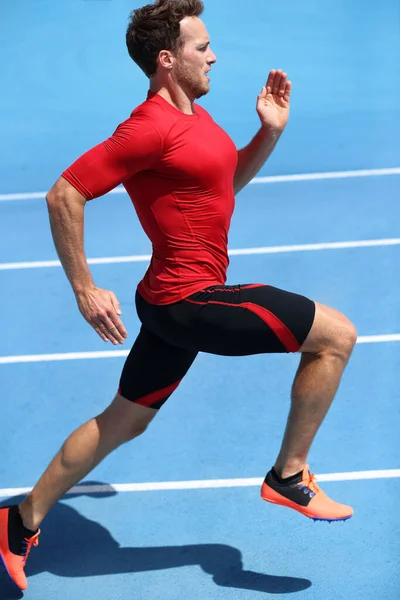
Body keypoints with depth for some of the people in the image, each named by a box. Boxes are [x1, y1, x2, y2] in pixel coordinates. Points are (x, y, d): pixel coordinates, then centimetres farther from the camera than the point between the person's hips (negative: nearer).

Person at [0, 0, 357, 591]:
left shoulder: (194, 115, 11)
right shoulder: (152, 127, -18)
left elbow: (229, 180, 26)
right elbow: (64, 195, -18)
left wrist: (270, 131, 10)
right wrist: (84, 290, -16)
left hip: (180, 299, 10)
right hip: (190, 299, -10)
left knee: (122, 422, 19)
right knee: (336, 334, -5)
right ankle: (289, 475, 5)